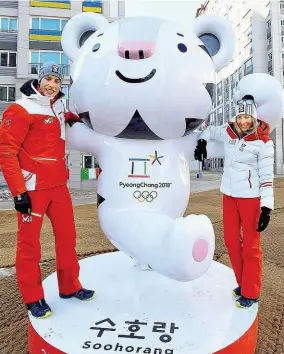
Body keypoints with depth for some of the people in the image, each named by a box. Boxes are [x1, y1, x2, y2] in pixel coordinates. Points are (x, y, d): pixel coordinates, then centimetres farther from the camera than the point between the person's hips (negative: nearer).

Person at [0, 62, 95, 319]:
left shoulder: (58, 107, 12)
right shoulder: (22, 109, -9)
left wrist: (74, 118, 13)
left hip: (58, 185, 7)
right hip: (32, 188, -7)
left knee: (67, 236, 13)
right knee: (30, 244, 5)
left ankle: (70, 287, 30)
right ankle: (33, 298, 22)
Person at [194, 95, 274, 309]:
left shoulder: (263, 142, -8)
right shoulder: (229, 133, 3)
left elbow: (267, 176, -11)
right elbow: (210, 130, 25)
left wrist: (267, 207, -17)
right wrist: (202, 142, 7)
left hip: (250, 196, -5)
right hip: (229, 194, 5)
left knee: (250, 245, 2)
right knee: (231, 240, 11)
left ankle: (251, 293, 17)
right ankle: (243, 282, 31)